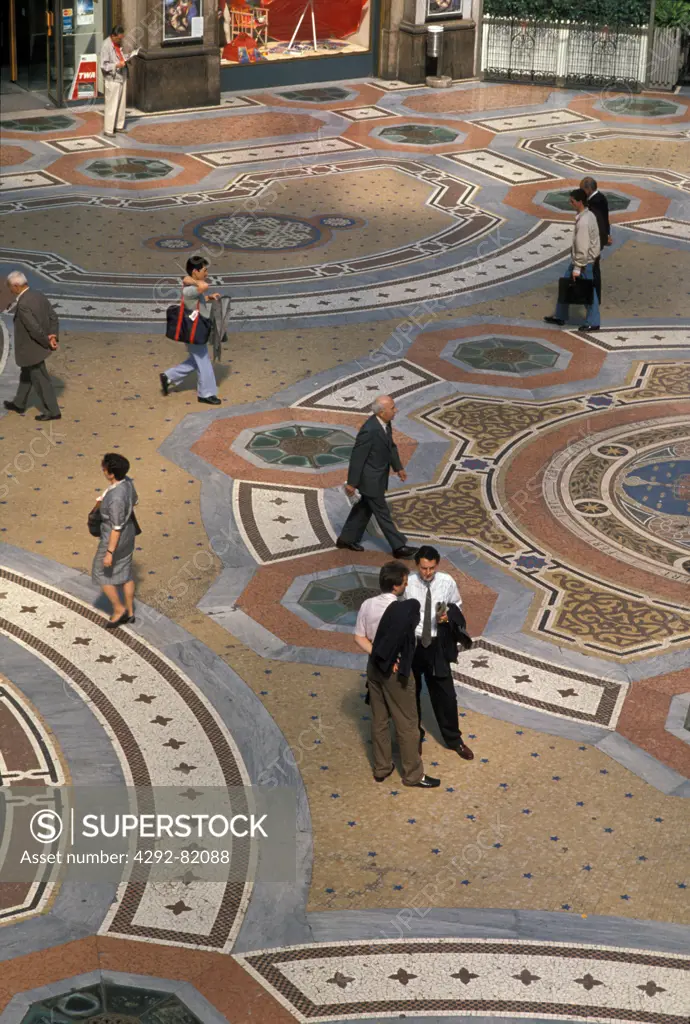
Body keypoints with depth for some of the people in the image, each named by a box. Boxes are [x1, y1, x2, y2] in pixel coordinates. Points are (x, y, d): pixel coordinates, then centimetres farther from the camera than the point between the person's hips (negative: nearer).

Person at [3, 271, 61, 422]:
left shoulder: (23, 305, -30)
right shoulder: (39, 295, -1)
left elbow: (35, 329, -29)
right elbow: (53, 317, 4)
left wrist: (48, 343, -14)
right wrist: (53, 337, -4)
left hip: (32, 349, -9)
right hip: (37, 346, 9)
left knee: (41, 380, 7)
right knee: (26, 374, 25)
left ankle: (52, 411, 20)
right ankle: (19, 404, 42)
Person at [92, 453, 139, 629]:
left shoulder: (116, 498, -38)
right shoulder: (126, 481, -12)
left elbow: (117, 528, -30)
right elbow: (134, 499, 8)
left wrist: (109, 553, -21)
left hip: (115, 538, -9)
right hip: (127, 533, 9)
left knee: (100, 575, 15)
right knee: (124, 573, 23)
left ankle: (119, 609, 30)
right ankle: (129, 613, 37)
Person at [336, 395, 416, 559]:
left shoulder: (385, 423, -4)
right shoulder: (369, 431, -31)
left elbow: (391, 446, 13)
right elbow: (357, 457, -24)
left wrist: (398, 467, 18)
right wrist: (351, 483, -18)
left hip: (379, 476, 9)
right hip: (370, 479, -9)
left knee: (365, 507, 22)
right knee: (382, 513, 5)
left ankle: (347, 538, 37)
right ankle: (398, 547, 16)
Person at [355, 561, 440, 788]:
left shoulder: (367, 605, -5)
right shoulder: (403, 610, -24)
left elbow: (359, 638, -3)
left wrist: (377, 655, -9)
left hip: (374, 667, 7)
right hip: (396, 671, -7)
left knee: (379, 720, 18)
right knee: (407, 724, 6)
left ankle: (381, 768, 30)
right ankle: (413, 775, 16)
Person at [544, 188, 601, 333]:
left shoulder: (583, 222, -27)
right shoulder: (589, 215, 4)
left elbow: (582, 247, -26)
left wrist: (577, 268, -21)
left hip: (583, 261, -10)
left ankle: (593, 323, 16)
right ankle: (560, 316, 29)